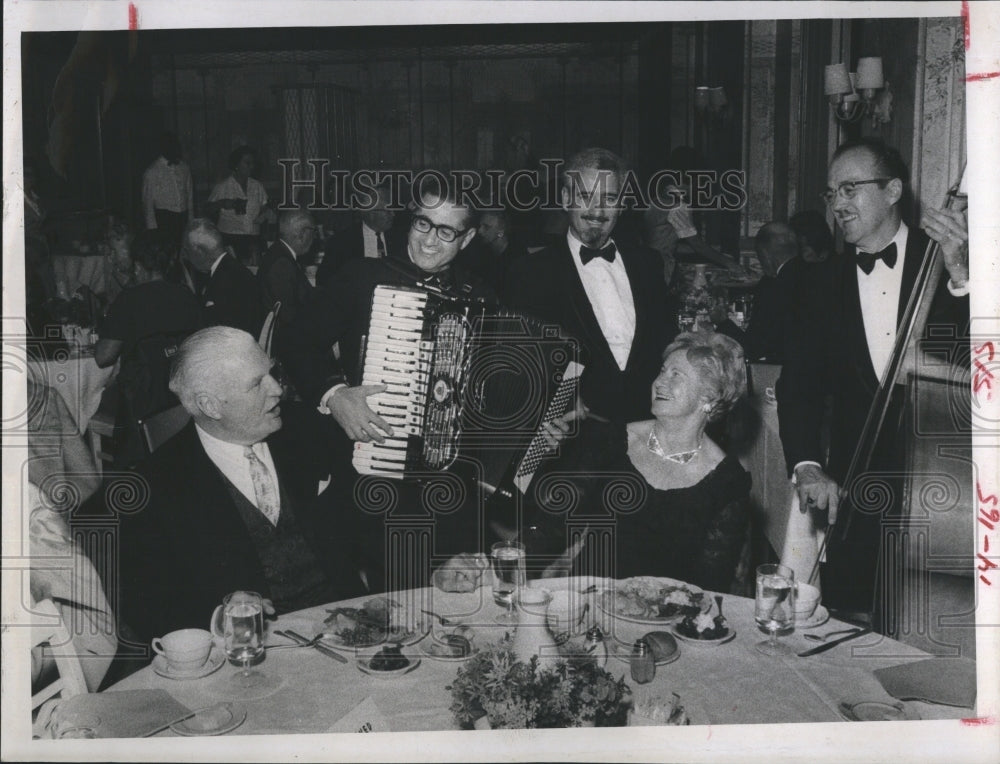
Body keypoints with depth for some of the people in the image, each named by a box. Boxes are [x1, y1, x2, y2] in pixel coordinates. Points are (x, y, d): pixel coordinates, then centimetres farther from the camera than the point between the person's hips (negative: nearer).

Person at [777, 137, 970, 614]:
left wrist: (961, 276, -24)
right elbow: (798, 383, 3)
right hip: (856, 492, 2)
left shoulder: (943, 258, -1)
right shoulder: (822, 284, 7)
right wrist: (806, 466, -12)